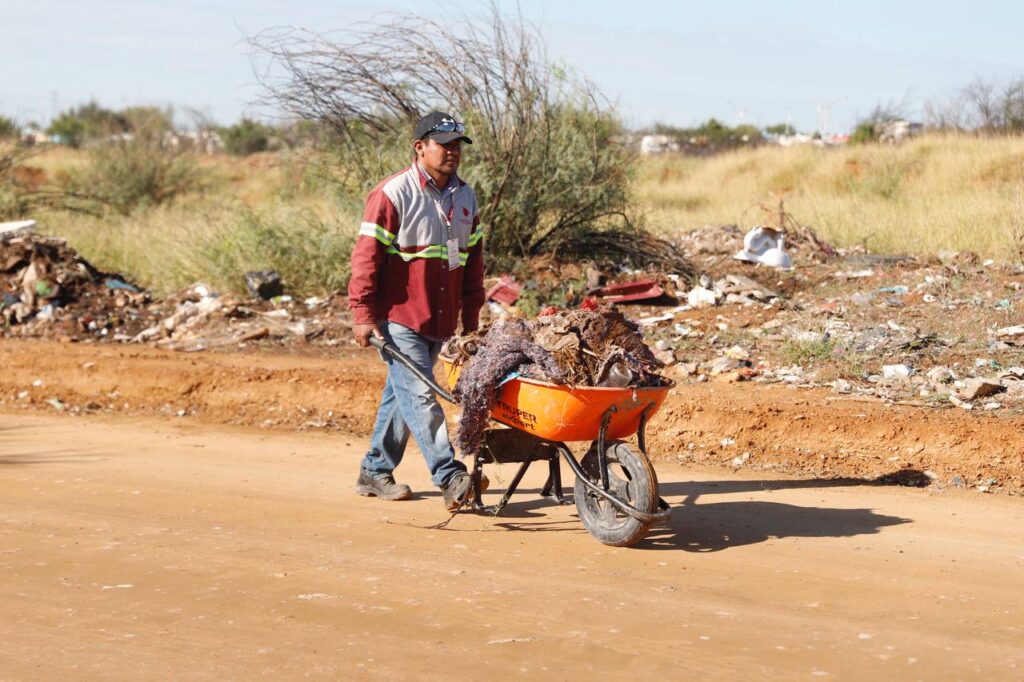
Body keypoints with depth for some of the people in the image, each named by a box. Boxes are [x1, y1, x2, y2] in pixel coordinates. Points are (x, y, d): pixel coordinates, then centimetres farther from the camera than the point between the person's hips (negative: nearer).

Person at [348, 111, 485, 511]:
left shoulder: (465, 198, 12)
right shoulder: (392, 194, -9)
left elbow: (472, 261, 19)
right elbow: (366, 256, -10)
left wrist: (471, 319, 18)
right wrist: (363, 314, -14)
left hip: (439, 321, 7)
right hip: (400, 317, -7)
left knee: (401, 394, 13)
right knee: (420, 396, -13)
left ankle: (375, 471, 23)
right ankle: (450, 477, -20)